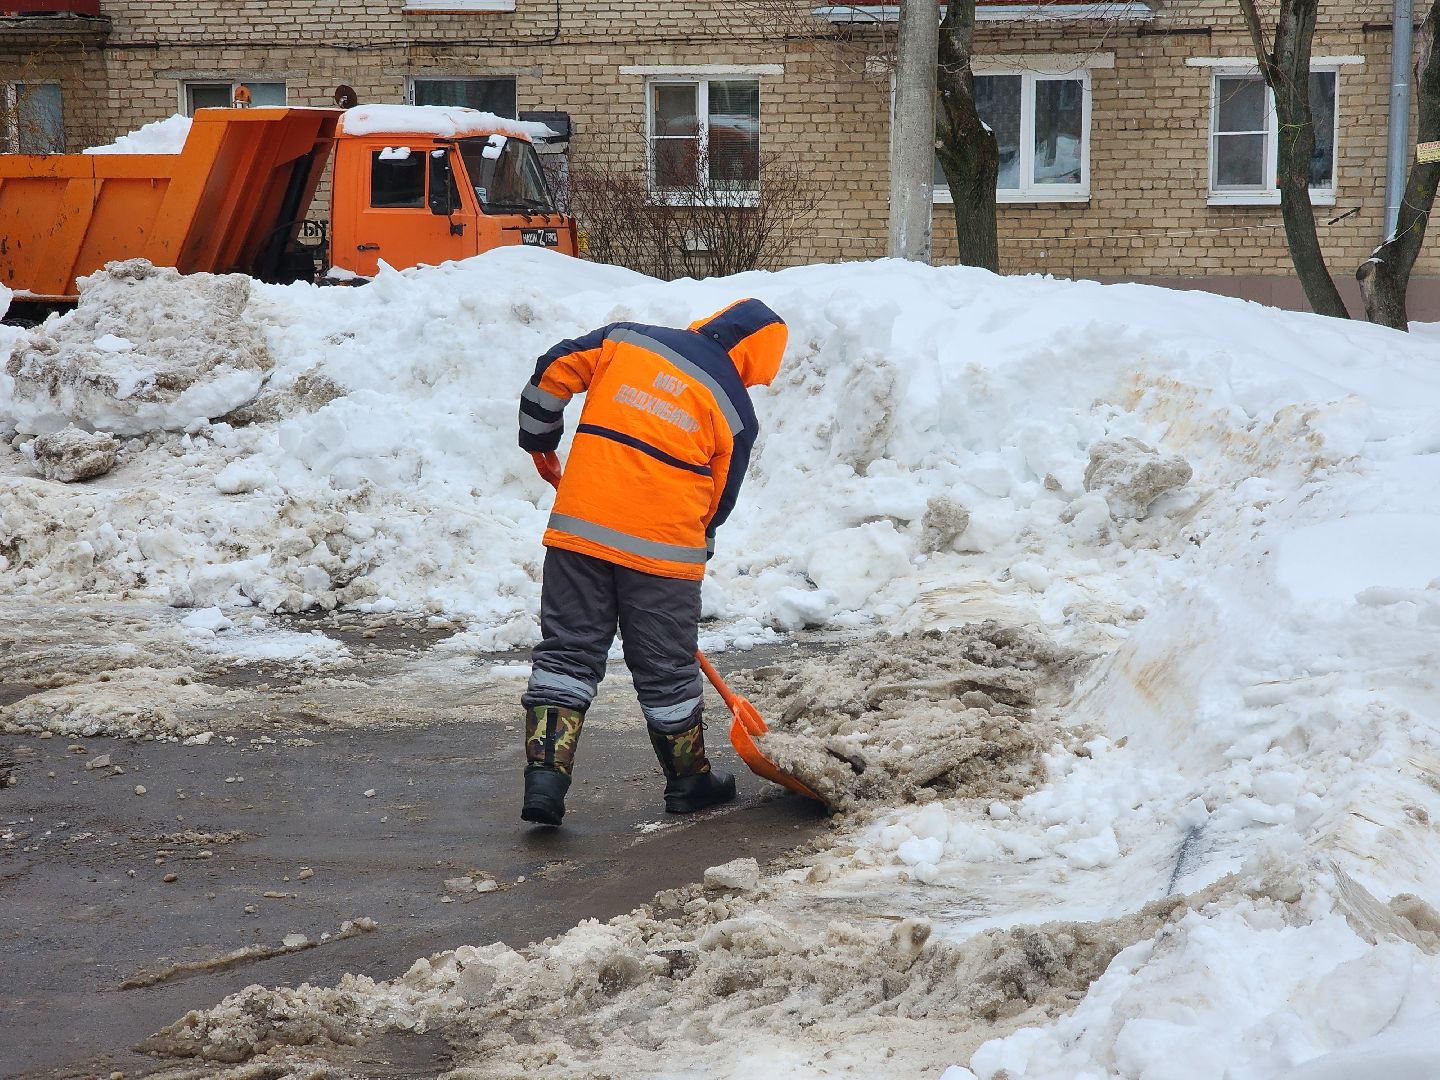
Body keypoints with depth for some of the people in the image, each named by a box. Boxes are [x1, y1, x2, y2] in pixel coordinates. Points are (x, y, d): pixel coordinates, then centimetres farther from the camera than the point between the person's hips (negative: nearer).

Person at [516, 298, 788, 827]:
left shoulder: (625, 340, 7)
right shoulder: (735, 409, 2)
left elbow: (551, 376, 8)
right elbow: (718, 500, 7)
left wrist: (539, 441, 24)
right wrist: (697, 551, 21)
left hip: (580, 526, 2)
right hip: (662, 546, -2)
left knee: (567, 651, 8)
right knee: (666, 667, 12)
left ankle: (545, 775, -2)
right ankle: (689, 779, 28)